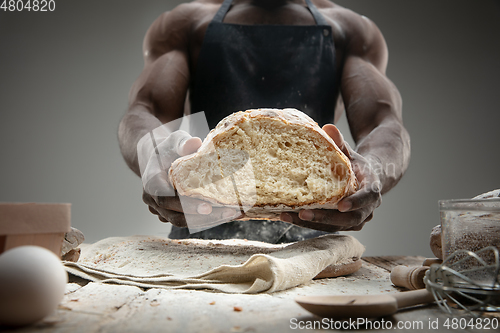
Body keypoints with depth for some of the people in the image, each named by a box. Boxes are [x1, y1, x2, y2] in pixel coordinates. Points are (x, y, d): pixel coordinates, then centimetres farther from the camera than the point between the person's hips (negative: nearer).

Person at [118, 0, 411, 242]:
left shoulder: (351, 30, 17)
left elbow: (387, 126, 0)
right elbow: (141, 115, 0)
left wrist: (374, 172, -26)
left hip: (311, 236, 1)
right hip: (205, 237, 1)